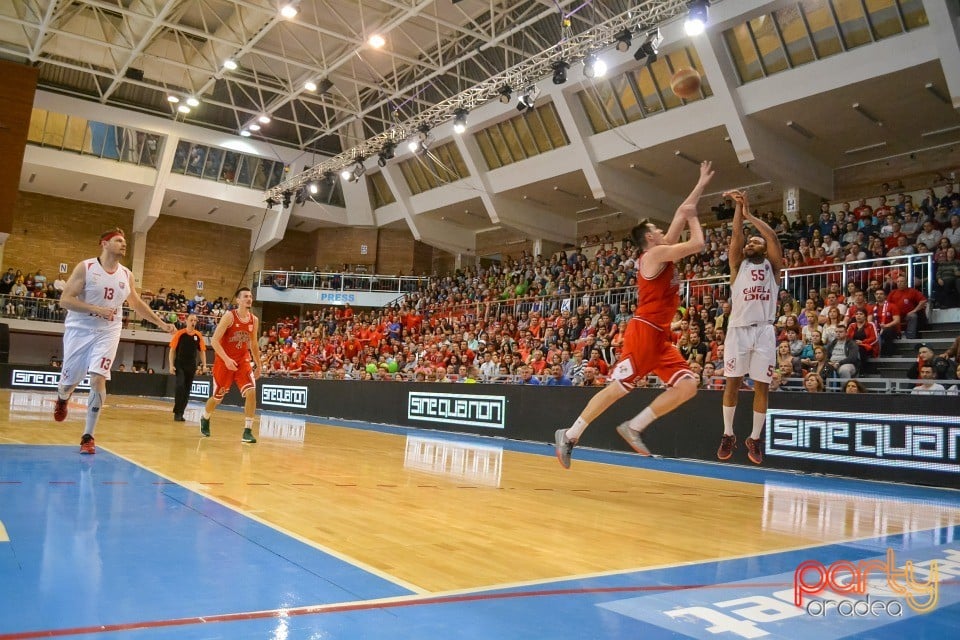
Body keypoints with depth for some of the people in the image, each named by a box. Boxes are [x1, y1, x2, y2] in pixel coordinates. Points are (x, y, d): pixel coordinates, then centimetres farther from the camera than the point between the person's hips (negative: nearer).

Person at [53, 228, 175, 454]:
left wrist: (161, 324, 15)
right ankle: (62, 399, 47)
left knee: (98, 379, -14)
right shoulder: (86, 267, -9)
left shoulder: (126, 275, 4)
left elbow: (136, 303, 18)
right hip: (79, 330, -2)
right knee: (69, 381, 7)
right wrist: (96, 309, -25)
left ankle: (88, 436, -6)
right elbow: (65, 300, -13)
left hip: (108, 333, 2)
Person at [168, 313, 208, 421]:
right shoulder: (180, 334, -4)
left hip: (191, 367, 3)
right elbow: (172, 350, -2)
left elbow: (202, 351, 9)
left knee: (187, 390, 7)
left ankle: (180, 413, 17)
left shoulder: (198, 335, 4)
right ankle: (177, 412, -10)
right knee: (180, 386, -17)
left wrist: (204, 365, -1)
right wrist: (171, 365, -9)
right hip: (179, 365, -3)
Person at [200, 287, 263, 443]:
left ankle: (247, 431, -12)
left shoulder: (254, 320, 1)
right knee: (217, 397, 11)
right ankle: (205, 418, 44)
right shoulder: (229, 317, -14)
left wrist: (258, 364, 15)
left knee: (251, 392, -17)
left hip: (243, 360, 3)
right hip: (224, 361, -3)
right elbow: (214, 340, -18)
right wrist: (226, 359, -28)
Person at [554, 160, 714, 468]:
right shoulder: (655, 253, -7)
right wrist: (692, 217, 6)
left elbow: (681, 215, 25)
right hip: (643, 331, -9)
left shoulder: (662, 253, 19)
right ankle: (570, 435, 0)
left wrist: (701, 186, 26)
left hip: (660, 336, 9)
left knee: (687, 386, -3)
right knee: (617, 388, -8)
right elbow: (698, 244, -11)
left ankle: (634, 427, 0)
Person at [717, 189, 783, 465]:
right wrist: (739, 206, -4)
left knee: (762, 386, 2)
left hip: (764, 330, 0)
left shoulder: (772, 266, 12)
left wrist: (750, 215, -2)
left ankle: (754, 439, 13)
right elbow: (736, 236, 1)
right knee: (732, 383, 2)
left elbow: (773, 237, -3)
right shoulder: (738, 265, 13)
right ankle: (728, 434, 14)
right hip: (738, 329, 0)